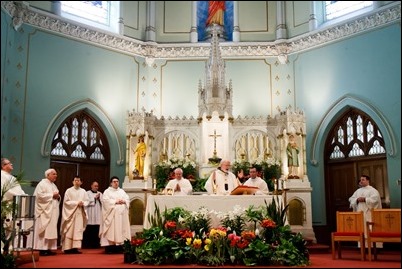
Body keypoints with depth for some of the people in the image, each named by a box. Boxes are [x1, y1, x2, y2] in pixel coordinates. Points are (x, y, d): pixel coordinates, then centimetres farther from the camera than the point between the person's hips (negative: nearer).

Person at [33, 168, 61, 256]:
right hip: (45, 210, -8)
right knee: (44, 230, -9)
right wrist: (52, 195, -17)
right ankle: (42, 249, -7)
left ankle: (48, 248, 10)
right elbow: (39, 195, -19)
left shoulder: (53, 185, 19)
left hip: (53, 211, 8)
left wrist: (58, 196, 0)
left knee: (51, 229, 6)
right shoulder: (42, 183, -6)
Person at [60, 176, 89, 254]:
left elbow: (87, 201, 10)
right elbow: (66, 201, -7)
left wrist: (83, 203, -12)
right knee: (69, 230, -4)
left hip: (80, 213, 3)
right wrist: (76, 203, -14)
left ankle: (75, 247, 1)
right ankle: (67, 248, -2)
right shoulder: (68, 190, -1)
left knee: (78, 230, -1)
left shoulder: (83, 191, 9)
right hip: (70, 212, -3)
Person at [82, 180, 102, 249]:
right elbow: (87, 202, -7)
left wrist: (99, 198, -5)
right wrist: (94, 198, -5)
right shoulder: (87, 193, 5)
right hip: (90, 215, -4)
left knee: (96, 230, -1)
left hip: (98, 215, 4)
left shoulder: (100, 194, 17)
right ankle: (87, 245, -3)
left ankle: (95, 244, 5)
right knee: (89, 230, -8)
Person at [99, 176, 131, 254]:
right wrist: (115, 201, -14)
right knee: (111, 230, -9)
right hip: (111, 214, -4)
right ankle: (109, 247, -11)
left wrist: (123, 201, -9)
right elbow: (105, 200, -10)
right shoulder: (107, 191, 5)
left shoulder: (122, 191, 20)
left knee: (121, 228, -1)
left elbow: (128, 199, 11)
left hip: (121, 213, 5)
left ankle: (119, 247, 1)